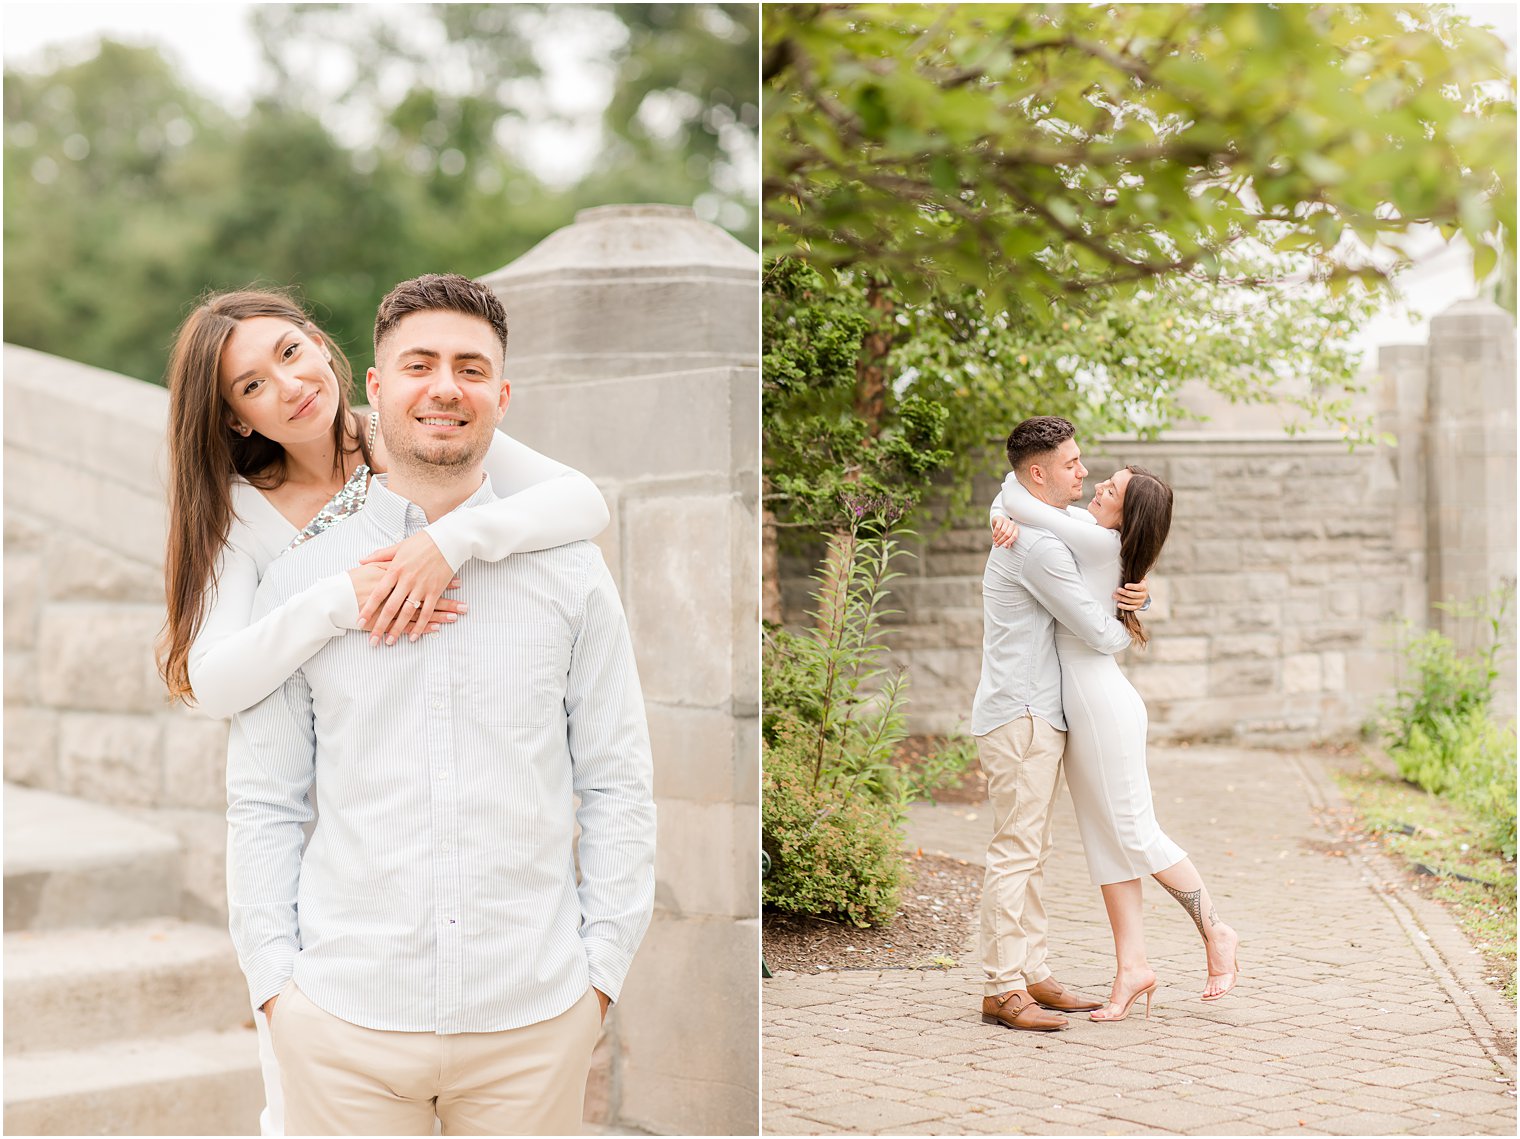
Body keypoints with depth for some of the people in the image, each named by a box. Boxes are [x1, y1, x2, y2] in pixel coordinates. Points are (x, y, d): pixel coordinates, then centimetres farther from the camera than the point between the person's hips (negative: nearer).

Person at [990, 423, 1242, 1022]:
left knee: (1135, 834, -1)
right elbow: (1012, 498, 15)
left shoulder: (1101, 542, -16)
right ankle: (1132, 965, 9)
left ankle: (1217, 935, 13)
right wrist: (1007, 519, -5)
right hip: (1076, 710, 9)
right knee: (1104, 840, 7)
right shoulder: (1078, 523, 9)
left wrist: (1017, 493, 3)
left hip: (1103, 704, -9)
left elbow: (1013, 494, -17)